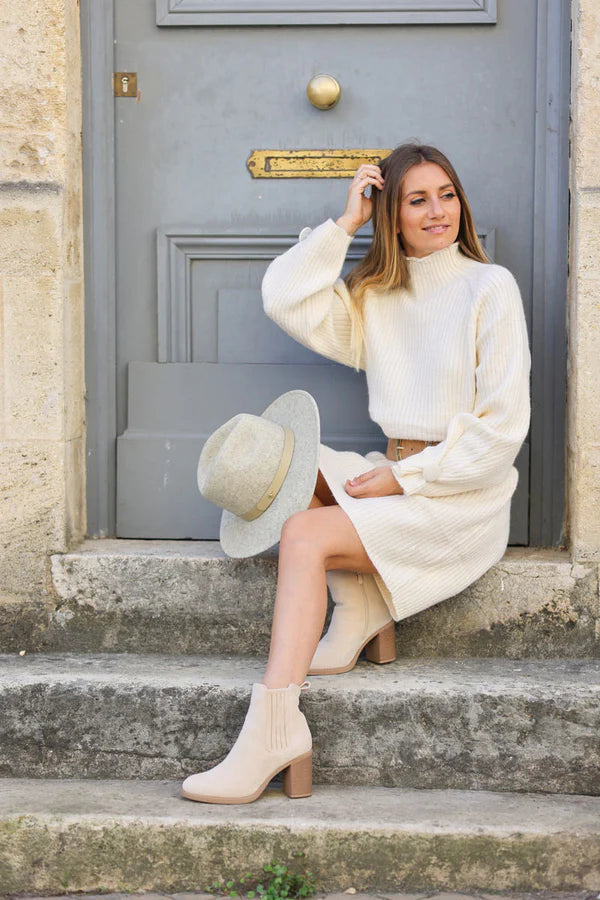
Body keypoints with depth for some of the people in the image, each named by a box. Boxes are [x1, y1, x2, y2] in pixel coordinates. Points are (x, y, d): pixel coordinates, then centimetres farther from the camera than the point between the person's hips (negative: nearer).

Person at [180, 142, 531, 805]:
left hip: (464, 495, -6)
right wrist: (345, 222, -1)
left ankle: (273, 728, -30)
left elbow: (503, 427, -9)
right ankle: (360, 607, -11)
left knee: (304, 535, -25)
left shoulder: (490, 287, -4)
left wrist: (406, 477, -14)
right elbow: (286, 301, -2)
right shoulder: (373, 296, 14)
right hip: (397, 475, 6)